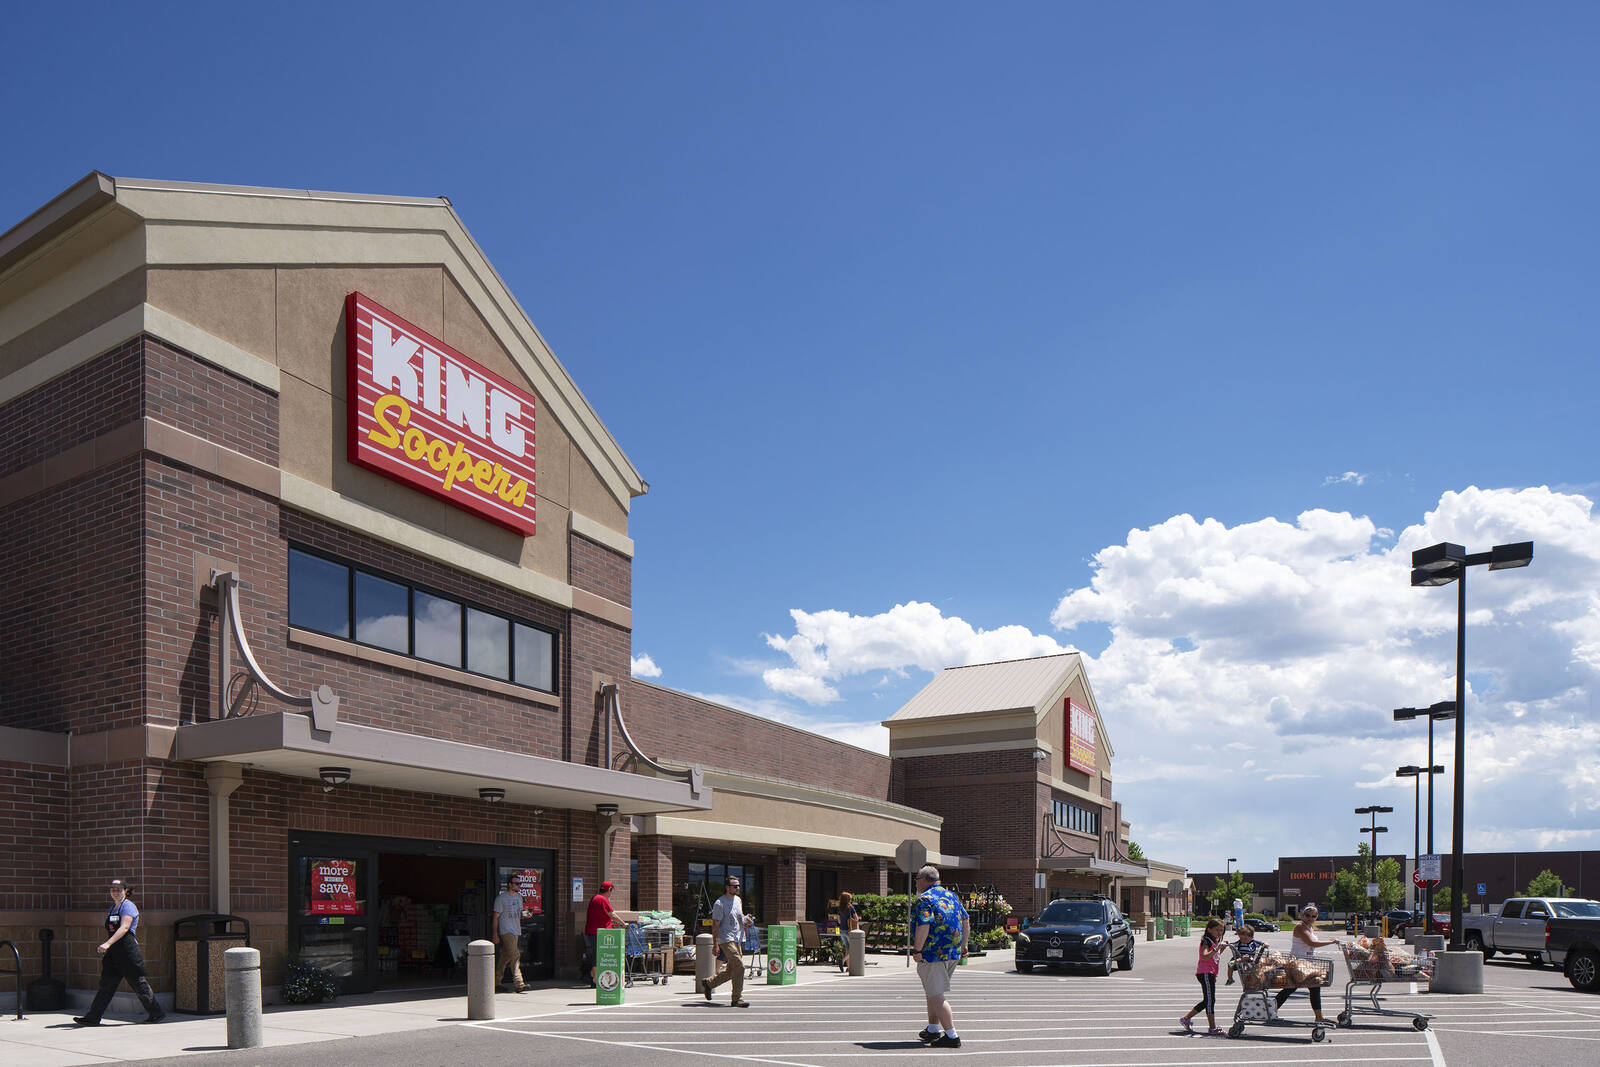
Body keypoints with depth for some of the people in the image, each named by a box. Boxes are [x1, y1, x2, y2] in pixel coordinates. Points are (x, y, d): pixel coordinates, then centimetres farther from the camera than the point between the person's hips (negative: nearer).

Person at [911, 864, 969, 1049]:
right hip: (953, 953, 9)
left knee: (936, 995, -5)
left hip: (933, 953, -9)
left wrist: (918, 950, -15)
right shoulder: (951, 895, 14)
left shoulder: (925, 899, -13)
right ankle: (933, 1030, 31)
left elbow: (923, 927, -24)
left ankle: (952, 1036, -10)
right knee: (934, 992, 22)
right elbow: (965, 920, 17)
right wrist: (963, 944, 21)